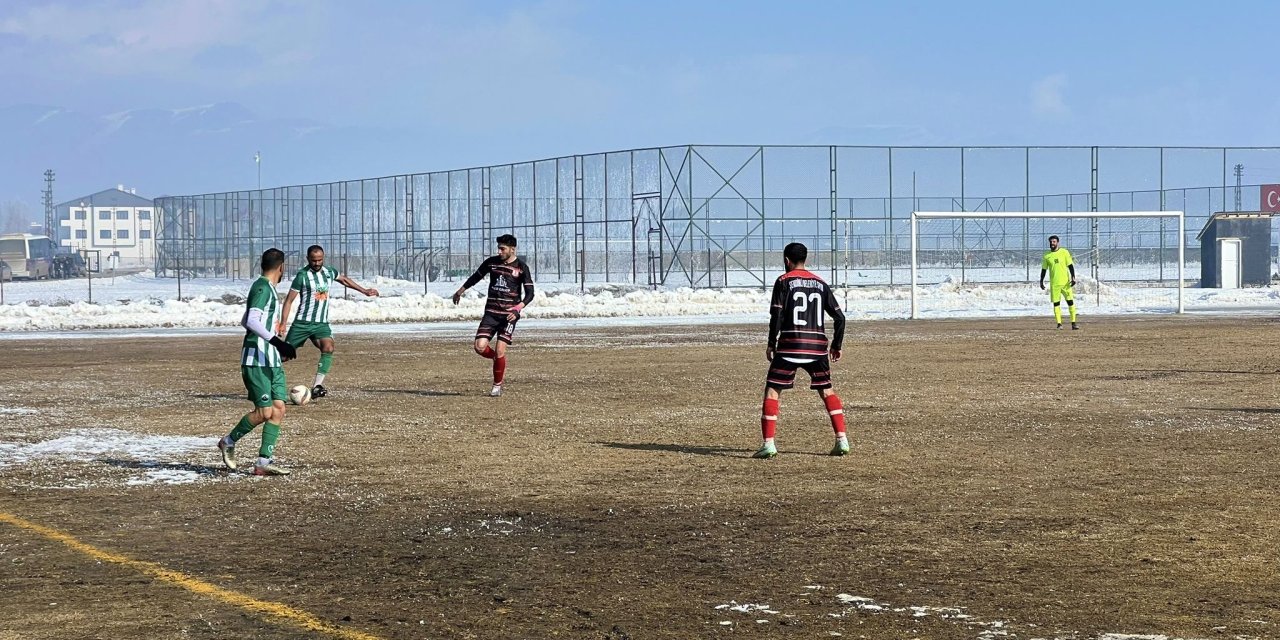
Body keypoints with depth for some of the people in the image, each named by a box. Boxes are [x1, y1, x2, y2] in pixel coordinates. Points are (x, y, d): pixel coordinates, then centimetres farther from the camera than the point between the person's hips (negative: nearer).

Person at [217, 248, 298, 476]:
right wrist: (277, 342, -30)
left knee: (278, 409, 1)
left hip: (271, 361, 9)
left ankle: (265, 462, 0)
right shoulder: (262, 288, -12)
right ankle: (229, 442, 13)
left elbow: (245, 321, 28)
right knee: (265, 412, -8)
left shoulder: (267, 288, 17)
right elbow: (252, 320, -25)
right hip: (256, 361, -9)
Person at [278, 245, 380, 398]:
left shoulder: (329, 272, 5)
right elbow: (289, 300, -9)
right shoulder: (302, 275, -10)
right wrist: (282, 323, -16)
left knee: (328, 348, -23)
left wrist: (364, 291, 33)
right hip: (302, 323, -4)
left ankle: (317, 387, -25)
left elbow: (344, 280, 28)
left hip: (322, 323, 4)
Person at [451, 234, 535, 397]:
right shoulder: (492, 262, 6)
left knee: (500, 350, -9)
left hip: (509, 314, -3)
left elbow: (529, 294, -6)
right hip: (491, 312, 3)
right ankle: (498, 359, 22)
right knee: (480, 347, -11)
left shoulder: (521, 267, -5)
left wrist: (517, 309, -22)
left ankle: (497, 386, 10)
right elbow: (476, 276, 23)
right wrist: (460, 291, 32)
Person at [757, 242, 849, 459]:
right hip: (817, 345, 4)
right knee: (826, 391, 17)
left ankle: (769, 444, -10)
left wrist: (771, 344, -1)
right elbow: (839, 317, 11)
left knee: (772, 391, 1)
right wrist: (836, 346, 20)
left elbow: (777, 315, -8)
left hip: (790, 344, -4)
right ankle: (842, 440, 9)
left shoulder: (784, 281, 1)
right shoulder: (820, 284, 13)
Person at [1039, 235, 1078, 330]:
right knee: (1056, 303, 1)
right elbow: (1044, 269, 12)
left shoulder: (1064, 252, 0)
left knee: (1071, 302, -3)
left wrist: (1073, 277, -10)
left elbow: (1070, 266, 0)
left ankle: (1073, 323, 1)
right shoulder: (1047, 256, 5)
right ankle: (1059, 324, 5)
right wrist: (1041, 281, 8)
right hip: (1054, 284, 1)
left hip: (1065, 282, -1)